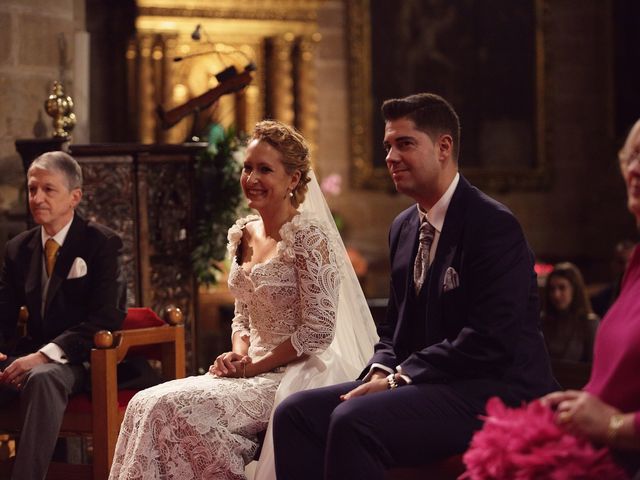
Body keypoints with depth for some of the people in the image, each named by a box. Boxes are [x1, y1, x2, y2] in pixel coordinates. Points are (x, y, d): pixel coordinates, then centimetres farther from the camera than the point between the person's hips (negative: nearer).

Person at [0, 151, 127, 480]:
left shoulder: (102, 243, -1)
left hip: (79, 358, -5)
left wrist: (45, 355, -23)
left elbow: (107, 316, -12)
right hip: (30, 354, 5)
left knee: (42, 378, -39)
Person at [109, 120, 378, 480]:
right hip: (252, 371, 7)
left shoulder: (310, 237, -11)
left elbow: (319, 330, -15)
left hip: (294, 376, -7)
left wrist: (255, 367, -12)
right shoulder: (242, 235, 13)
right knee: (147, 405, -16)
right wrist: (238, 356, 0)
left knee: (172, 408, -25)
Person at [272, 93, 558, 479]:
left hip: (493, 391, -9)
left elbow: (489, 341, -19)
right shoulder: (403, 227, 16)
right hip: (424, 386, 9)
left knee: (353, 421, -30)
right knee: (295, 413, -7)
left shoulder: (494, 225, -12)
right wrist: (382, 371, -2)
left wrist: (398, 378, -17)